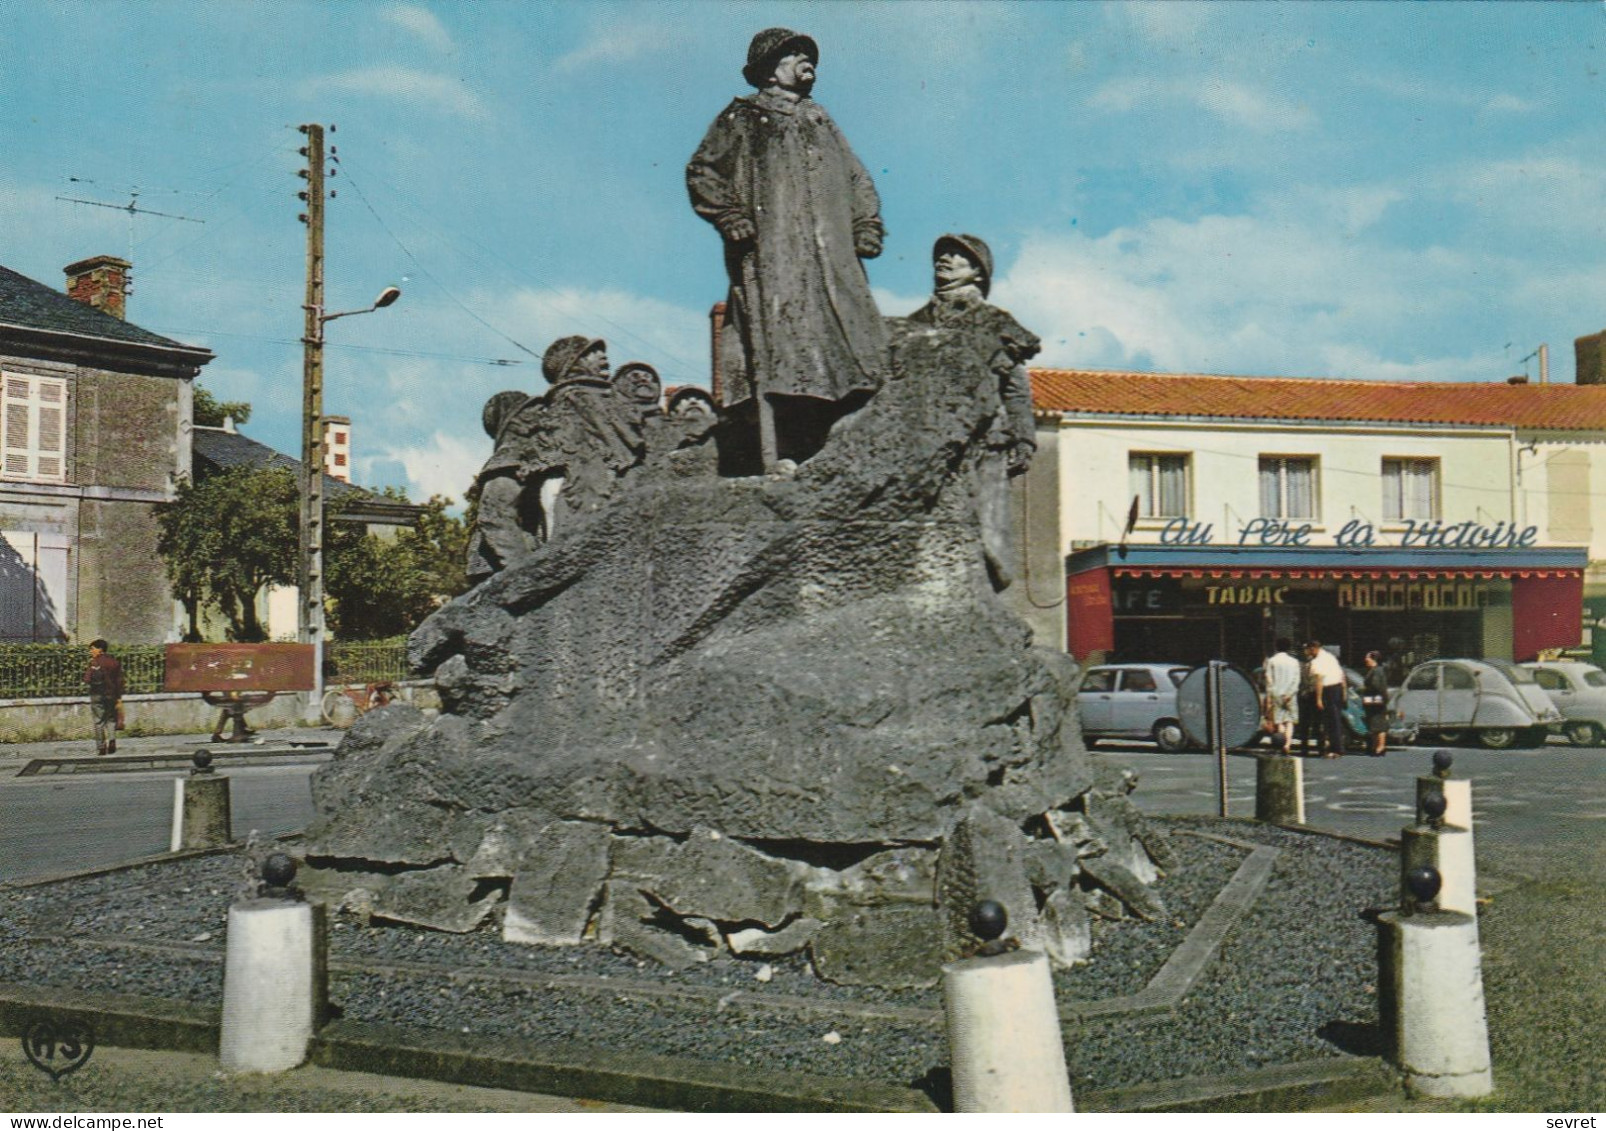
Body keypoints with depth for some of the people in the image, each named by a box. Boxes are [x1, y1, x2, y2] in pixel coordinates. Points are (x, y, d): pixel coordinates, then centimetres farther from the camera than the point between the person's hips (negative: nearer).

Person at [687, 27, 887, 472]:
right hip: (772, 258, -5)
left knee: (845, 349, -7)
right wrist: (733, 220, -10)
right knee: (779, 351, -17)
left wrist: (866, 226, 13)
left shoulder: (819, 119, 28)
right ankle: (778, 465, -21)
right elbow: (701, 171, 3)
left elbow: (857, 181, 30)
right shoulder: (743, 118, 12)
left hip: (832, 260, 5)